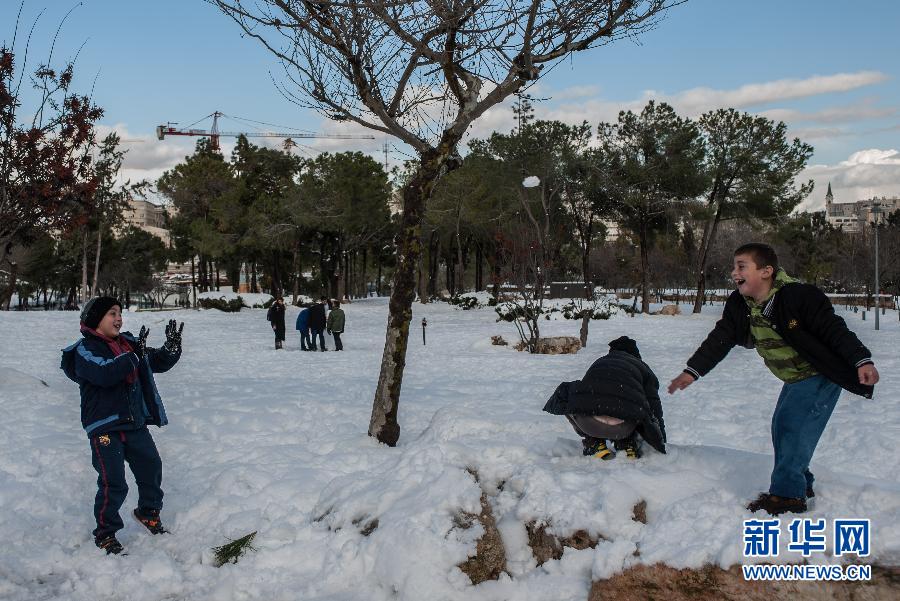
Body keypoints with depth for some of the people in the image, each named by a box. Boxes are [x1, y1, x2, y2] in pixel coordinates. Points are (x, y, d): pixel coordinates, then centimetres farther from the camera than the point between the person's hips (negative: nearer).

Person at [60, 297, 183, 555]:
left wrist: (172, 347, -7)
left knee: (151, 466, 15)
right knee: (113, 482, -8)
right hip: (104, 427, -7)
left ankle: (149, 512, 40)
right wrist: (134, 355, -31)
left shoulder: (128, 343, 9)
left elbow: (159, 363, 13)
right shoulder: (85, 349, -10)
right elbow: (105, 373, -29)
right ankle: (105, 533, 10)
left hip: (135, 422, 7)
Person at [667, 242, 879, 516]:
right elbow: (720, 339, -3)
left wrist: (862, 360, -31)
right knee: (782, 428, 12)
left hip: (822, 376, -8)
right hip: (793, 379, 8)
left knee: (794, 427, -14)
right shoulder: (739, 305, -6)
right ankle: (801, 484, 29)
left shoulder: (800, 296, -28)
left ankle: (787, 495, -7)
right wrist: (693, 371, -9)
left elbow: (835, 330, -25)